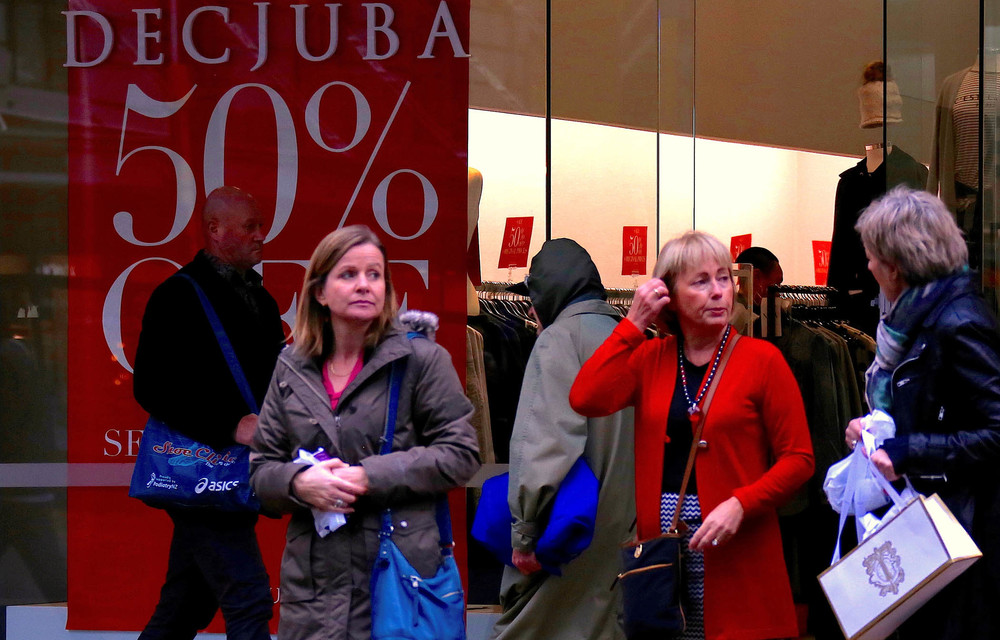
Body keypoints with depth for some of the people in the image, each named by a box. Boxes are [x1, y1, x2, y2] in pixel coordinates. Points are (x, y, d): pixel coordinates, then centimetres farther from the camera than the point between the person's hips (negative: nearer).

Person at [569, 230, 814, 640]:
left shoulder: (761, 359, 0)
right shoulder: (650, 358, 10)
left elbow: (798, 458, -2)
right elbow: (585, 400, -8)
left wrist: (740, 505, -17)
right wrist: (634, 323, -4)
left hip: (736, 556, -3)